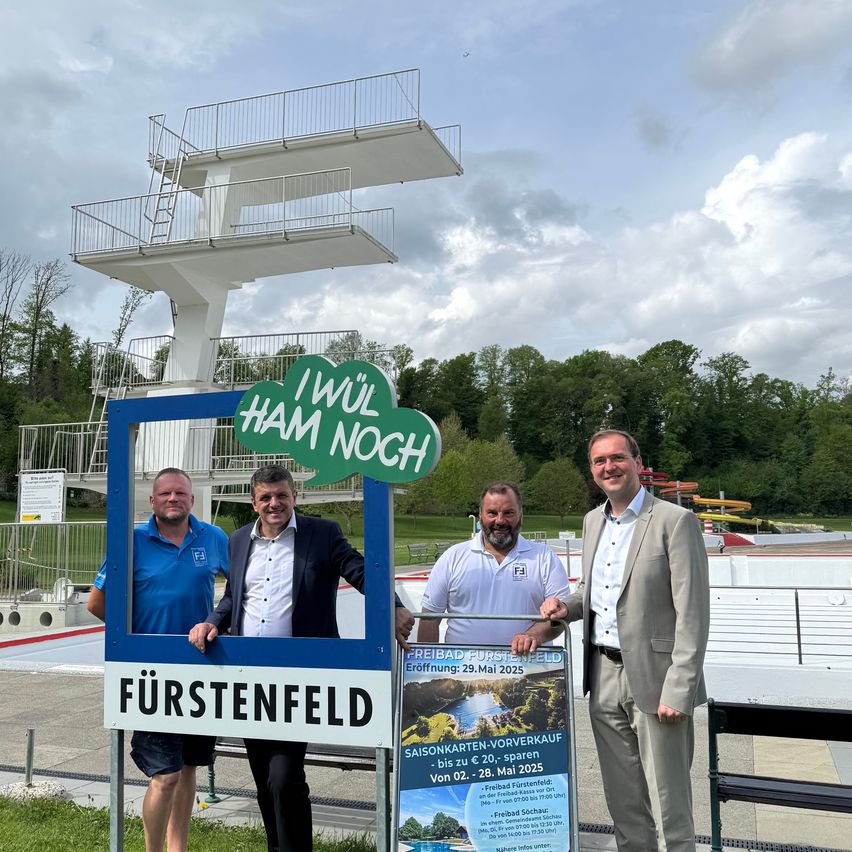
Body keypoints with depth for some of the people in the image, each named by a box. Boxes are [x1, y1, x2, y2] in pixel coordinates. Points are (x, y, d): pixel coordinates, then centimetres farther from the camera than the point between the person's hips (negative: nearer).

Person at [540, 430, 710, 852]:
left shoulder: (675, 521, -11)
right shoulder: (593, 521, 11)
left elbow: (692, 614, -14)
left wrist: (678, 690, -18)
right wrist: (566, 605, 3)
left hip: (652, 677, -6)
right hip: (604, 676, 7)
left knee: (668, 798, 4)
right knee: (621, 799, 17)